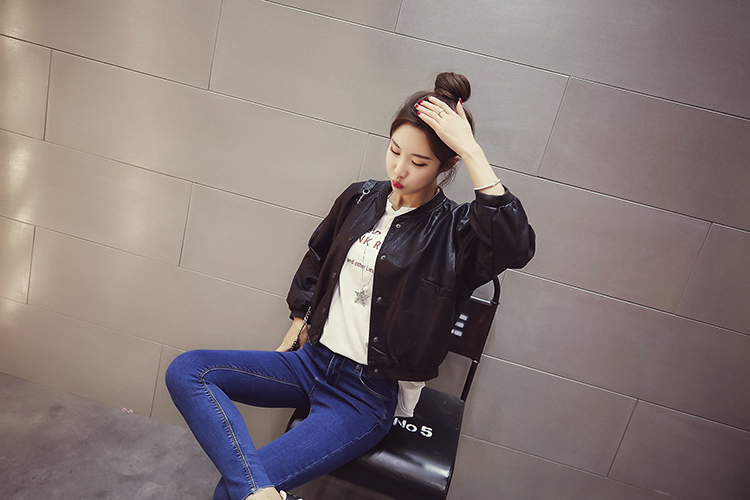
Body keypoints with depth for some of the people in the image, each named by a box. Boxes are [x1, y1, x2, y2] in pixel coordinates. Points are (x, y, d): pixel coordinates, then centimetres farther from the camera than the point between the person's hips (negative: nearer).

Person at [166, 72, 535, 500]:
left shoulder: (455, 230, -13)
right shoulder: (361, 198, 4)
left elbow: (517, 246, -36)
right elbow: (315, 265, 17)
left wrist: (471, 150, -31)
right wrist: (290, 343, 17)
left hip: (370, 395, -6)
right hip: (313, 361, 7)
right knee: (185, 370, -14)